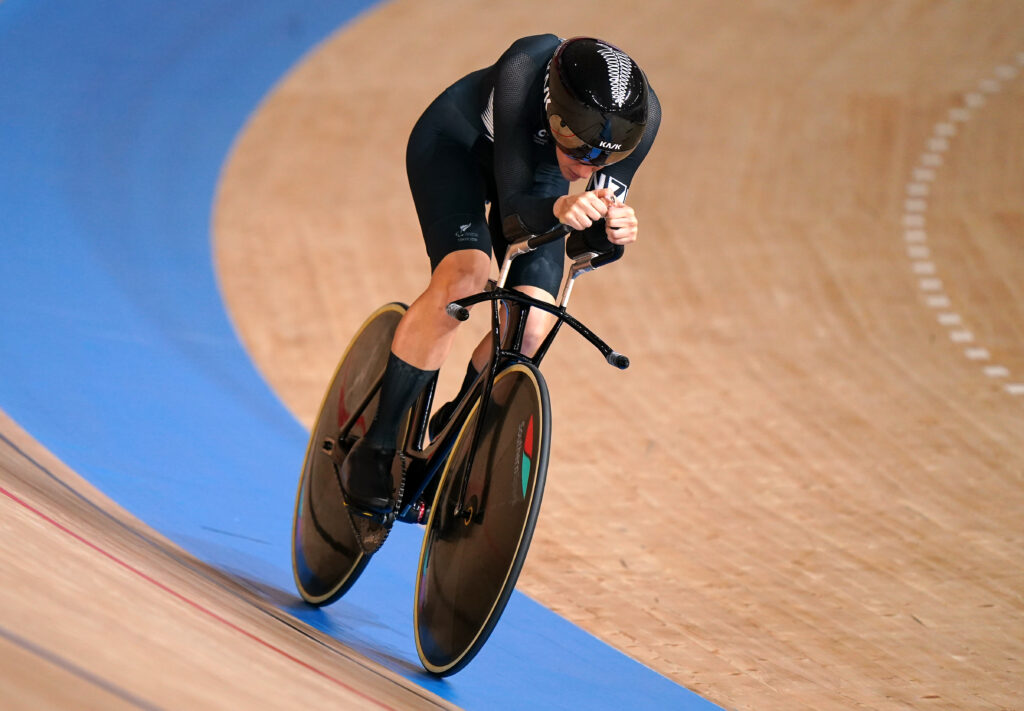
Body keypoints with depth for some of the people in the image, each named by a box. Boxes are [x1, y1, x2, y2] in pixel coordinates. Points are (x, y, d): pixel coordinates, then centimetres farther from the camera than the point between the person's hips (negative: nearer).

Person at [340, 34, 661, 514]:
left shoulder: (641, 114, -31)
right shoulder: (524, 72, -42)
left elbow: (590, 239, -25)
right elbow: (512, 205, -40)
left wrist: (614, 230, -48)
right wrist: (557, 209, -62)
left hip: (534, 171, 4)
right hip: (455, 142, -4)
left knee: (530, 329, -12)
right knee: (462, 277, -29)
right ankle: (375, 448, -17)